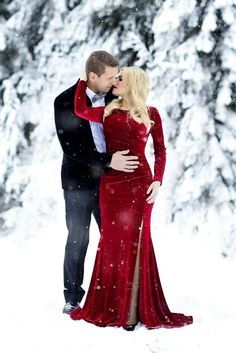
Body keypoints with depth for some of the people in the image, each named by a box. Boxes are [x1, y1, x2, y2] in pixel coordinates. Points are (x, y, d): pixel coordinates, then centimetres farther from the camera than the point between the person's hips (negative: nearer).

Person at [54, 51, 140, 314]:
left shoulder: (112, 96, 0)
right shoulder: (66, 102, -13)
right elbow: (70, 148, -19)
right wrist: (108, 161, -26)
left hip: (108, 180, 4)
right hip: (79, 181, -4)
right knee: (77, 240, 4)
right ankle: (72, 298, 15)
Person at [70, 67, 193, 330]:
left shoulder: (150, 114, 6)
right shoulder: (108, 112, 11)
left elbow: (160, 150, 4)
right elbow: (80, 110, -7)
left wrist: (157, 180, -8)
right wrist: (84, 78, 1)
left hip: (140, 182, -2)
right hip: (111, 183, 2)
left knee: (135, 242, -2)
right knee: (112, 242, 3)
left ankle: (133, 309, -2)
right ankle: (112, 306, 10)